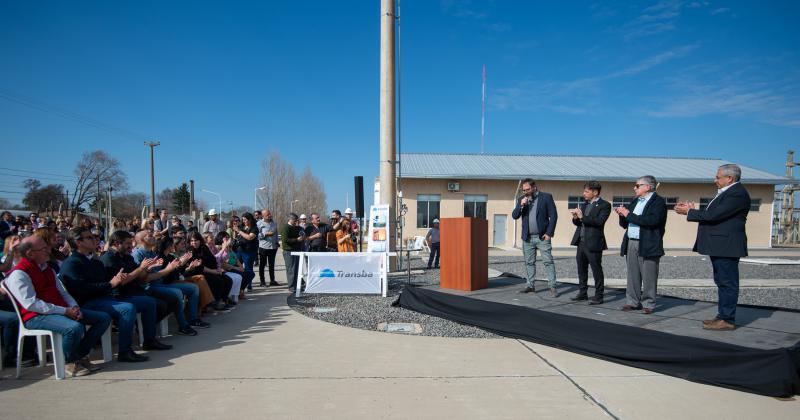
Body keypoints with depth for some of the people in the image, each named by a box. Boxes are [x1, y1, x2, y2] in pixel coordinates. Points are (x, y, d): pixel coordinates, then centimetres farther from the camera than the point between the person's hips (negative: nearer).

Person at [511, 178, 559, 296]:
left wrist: (549, 233, -10)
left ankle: (552, 287, 0)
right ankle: (530, 285, 18)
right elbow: (514, 216, 1)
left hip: (542, 236, -4)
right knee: (529, 263, 9)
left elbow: (553, 215, -4)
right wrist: (521, 205, -15)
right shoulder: (521, 199, 7)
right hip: (527, 237, 4)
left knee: (548, 262, -4)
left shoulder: (546, 197, -4)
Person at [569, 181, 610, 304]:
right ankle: (582, 293, 25)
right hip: (581, 242, 7)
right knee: (581, 269, 14)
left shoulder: (604, 205, -7)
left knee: (596, 270, 1)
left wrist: (582, 217, -22)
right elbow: (577, 222, 17)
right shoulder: (584, 204, 15)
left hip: (593, 243, -7)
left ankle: (598, 296, 9)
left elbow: (599, 221, -21)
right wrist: (575, 218, -5)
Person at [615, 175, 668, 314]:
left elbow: (652, 221, -21)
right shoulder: (635, 201, 19)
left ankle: (648, 304, 7)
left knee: (648, 277, -1)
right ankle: (632, 302, 15)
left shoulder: (658, 201, -4)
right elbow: (624, 224, 22)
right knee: (633, 275, 9)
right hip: (631, 244, 7)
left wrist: (629, 215, -15)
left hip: (648, 245, -7)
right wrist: (622, 215, 0)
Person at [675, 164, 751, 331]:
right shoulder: (727, 192, 16)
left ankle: (727, 320, 2)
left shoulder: (738, 194, -16)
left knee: (728, 283, -4)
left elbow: (714, 215, -23)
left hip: (726, 246, -10)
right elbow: (711, 215, 17)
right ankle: (723, 316, 23)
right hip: (719, 246, 10)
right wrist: (693, 210, 5)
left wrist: (690, 212, -12)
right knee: (722, 282, 15)